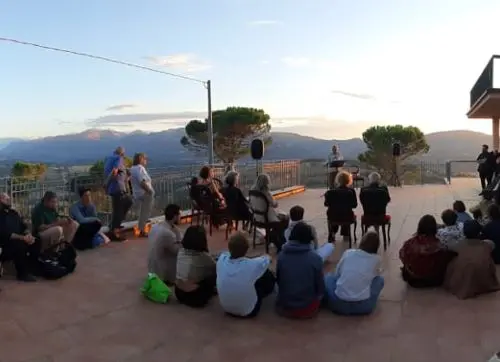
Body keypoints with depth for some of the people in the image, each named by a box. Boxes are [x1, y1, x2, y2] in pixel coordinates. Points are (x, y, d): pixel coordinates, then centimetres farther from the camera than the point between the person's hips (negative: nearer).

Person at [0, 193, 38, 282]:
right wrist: (23, 238, -28)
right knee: (20, 244, -34)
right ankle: (22, 273, -19)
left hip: (18, 240, 7)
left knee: (36, 242, -14)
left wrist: (29, 235, -11)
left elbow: (24, 226, 12)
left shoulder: (14, 213, 15)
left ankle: (30, 269, -6)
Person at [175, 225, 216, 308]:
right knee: (215, 273, 8)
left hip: (179, 293, 6)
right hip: (194, 297, -6)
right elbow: (216, 267, 3)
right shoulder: (203, 256, -19)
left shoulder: (181, 252, -2)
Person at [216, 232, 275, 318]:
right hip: (247, 312, -4)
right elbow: (267, 259, -2)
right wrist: (267, 257, 17)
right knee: (269, 276, 10)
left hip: (226, 309, 4)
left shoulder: (221, 259, -21)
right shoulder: (252, 265, -30)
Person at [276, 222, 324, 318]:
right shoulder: (315, 258, -17)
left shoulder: (281, 255, -10)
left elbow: (278, 280, 4)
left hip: (284, 307, 3)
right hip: (308, 309, -3)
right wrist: (319, 295, 16)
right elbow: (320, 286, -8)